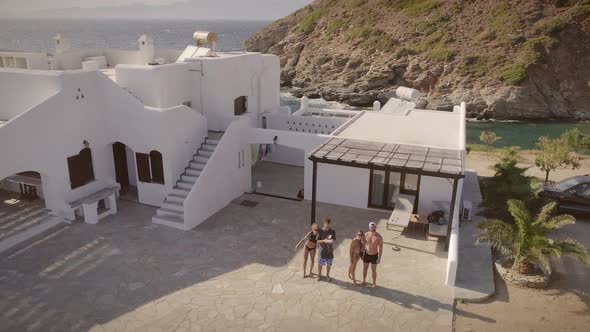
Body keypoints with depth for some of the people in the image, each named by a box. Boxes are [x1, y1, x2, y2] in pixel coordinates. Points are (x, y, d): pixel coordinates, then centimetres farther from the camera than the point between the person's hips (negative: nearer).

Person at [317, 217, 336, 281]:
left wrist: (332, 241, -24)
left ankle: (327, 275, 33)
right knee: (320, 263, 5)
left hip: (330, 250, 2)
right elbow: (318, 241, -7)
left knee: (329, 264, 12)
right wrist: (324, 240, -24)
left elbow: (334, 239, 0)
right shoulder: (320, 231, -9)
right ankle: (319, 275, 25)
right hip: (322, 251, -2)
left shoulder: (333, 231, -3)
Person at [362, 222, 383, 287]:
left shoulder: (379, 237, -21)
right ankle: (364, 281, 44)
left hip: (374, 256, -3)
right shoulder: (366, 234, -12)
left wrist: (379, 258, -11)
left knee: (373, 270, 15)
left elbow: (380, 248, -13)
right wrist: (362, 254, 6)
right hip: (366, 255, 3)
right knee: (365, 269, 20)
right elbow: (364, 244, 2)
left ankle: (374, 283, 39)